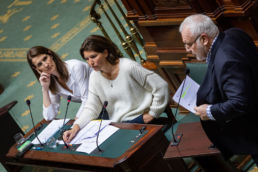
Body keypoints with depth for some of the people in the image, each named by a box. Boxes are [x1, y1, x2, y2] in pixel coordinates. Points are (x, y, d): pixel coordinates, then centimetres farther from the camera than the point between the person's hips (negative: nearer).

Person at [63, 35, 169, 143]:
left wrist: (152, 114, -6)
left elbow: (161, 87, -11)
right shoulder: (95, 77, 3)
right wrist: (75, 127, -16)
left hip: (139, 120, -6)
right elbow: (91, 108, 0)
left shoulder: (128, 67, -16)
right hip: (116, 124, 6)